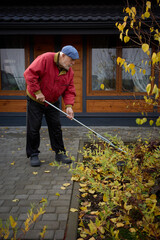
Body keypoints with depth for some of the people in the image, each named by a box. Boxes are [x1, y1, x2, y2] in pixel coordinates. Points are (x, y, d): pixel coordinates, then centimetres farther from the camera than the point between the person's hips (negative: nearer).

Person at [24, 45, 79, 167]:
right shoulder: (45, 59, -23)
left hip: (53, 102, 5)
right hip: (35, 100, -5)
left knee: (56, 128, 7)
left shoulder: (69, 71, -3)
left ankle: (60, 152, 19)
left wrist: (69, 105, -17)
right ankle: (33, 154, 14)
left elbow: (69, 90, -2)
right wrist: (37, 92, -26)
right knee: (33, 128, 0)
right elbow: (30, 73, -27)